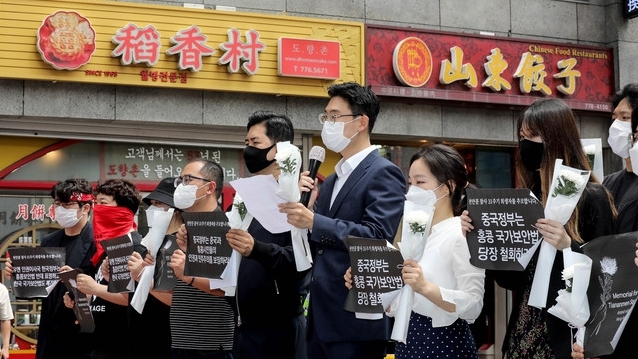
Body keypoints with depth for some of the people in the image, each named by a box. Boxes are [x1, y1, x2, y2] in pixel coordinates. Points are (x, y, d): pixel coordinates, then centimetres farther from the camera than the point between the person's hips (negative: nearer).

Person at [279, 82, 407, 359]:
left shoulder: (383, 174, -7)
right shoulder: (331, 181, 19)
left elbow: (377, 235, -21)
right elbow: (319, 248, 16)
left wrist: (314, 222, -26)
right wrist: (304, 205, 1)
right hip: (321, 318, 8)